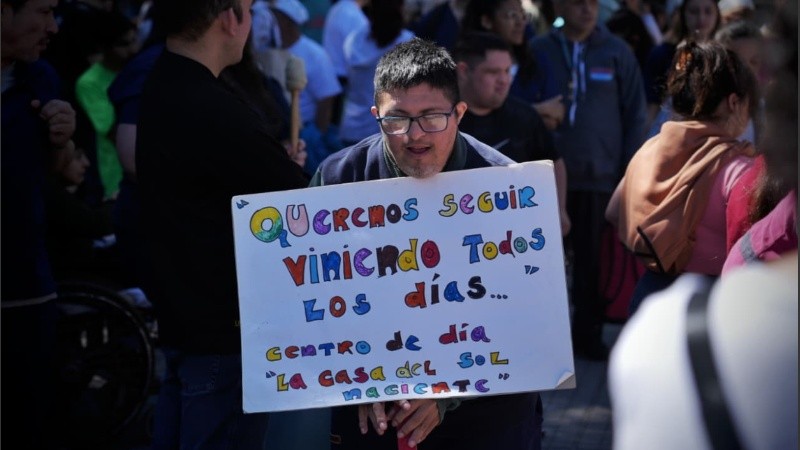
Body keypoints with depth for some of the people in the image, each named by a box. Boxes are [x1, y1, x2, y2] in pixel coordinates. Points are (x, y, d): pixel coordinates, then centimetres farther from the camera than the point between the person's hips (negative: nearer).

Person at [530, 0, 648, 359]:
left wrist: (630, 171, 0)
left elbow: (634, 115, 4)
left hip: (602, 175, 0)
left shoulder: (617, 52, 2)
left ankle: (588, 333, 17)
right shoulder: (538, 51, 2)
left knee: (594, 261, 5)